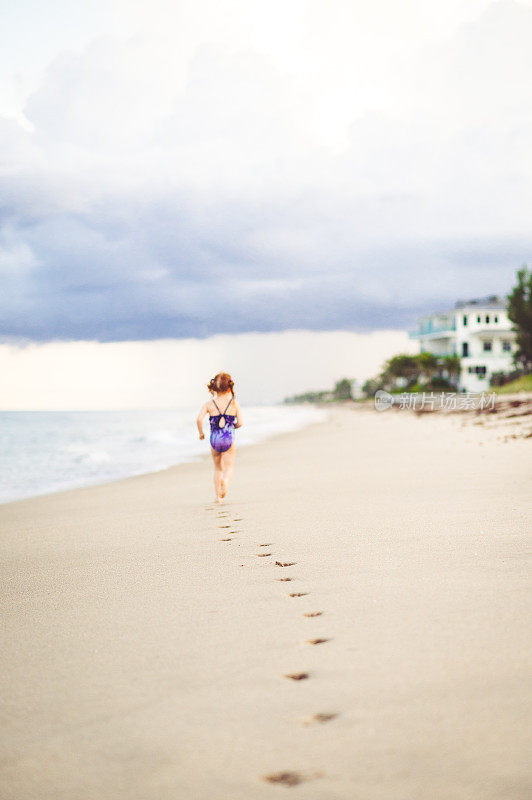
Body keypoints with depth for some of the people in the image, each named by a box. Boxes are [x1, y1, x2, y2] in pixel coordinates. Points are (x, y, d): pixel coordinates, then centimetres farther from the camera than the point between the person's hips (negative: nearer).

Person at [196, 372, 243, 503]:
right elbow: (240, 423, -3)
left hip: (215, 439, 2)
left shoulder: (209, 404, 0)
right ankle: (225, 480, -30)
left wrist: (201, 432, 4)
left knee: (218, 468, 17)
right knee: (229, 466, 5)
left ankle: (218, 496, 17)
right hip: (229, 438, -2)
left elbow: (199, 419, -12)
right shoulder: (234, 403, 0)